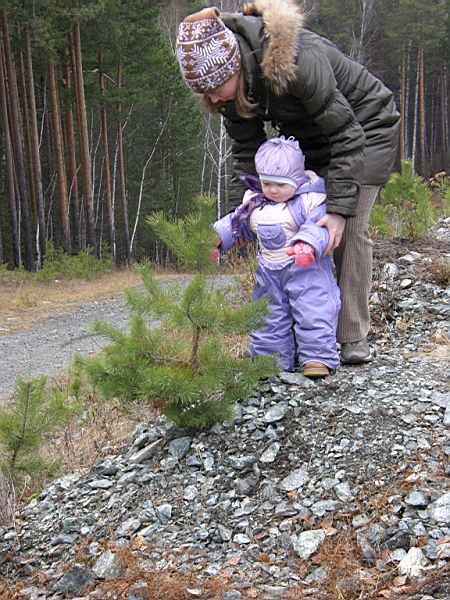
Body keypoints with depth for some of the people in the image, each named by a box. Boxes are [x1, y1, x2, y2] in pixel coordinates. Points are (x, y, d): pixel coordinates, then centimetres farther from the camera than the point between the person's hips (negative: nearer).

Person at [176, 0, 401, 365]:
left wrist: (339, 208, -32)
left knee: (349, 229, -16)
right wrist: (238, 215, -12)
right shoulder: (233, 81, -15)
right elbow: (246, 152, -4)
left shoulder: (295, 60, -38)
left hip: (365, 126, -7)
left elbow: (347, 136, -31)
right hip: (313, 139, 7)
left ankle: (355, 337, -7)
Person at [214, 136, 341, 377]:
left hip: (307, 270, -5)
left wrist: (308, 245, -43)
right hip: (269, 272, 6)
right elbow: (238, 224, 19)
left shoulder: (310, 200, -14)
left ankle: (318, 358, 2)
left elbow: (318, 228, -24)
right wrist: (217, 237, 8)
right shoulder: (254, 201, 5)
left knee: (313, 312, -7)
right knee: (270, 315, 11)